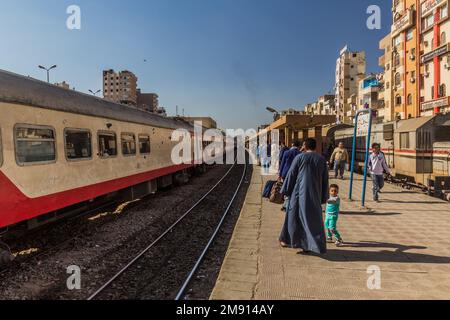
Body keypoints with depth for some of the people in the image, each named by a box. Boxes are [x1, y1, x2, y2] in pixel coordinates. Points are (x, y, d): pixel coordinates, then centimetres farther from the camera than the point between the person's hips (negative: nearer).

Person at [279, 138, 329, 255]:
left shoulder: (299, 157, -7)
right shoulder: (322, 159, 3)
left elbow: (291, 175, -6)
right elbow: (325, 179, 6)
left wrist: (285, 191, 3)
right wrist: (323, 197, 12)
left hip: (299, 192, -2)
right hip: (315, 194, 2)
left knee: (294, 215, 12)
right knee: (313, 218, 9)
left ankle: (287, 240, 23)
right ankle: (308, 245, 11)